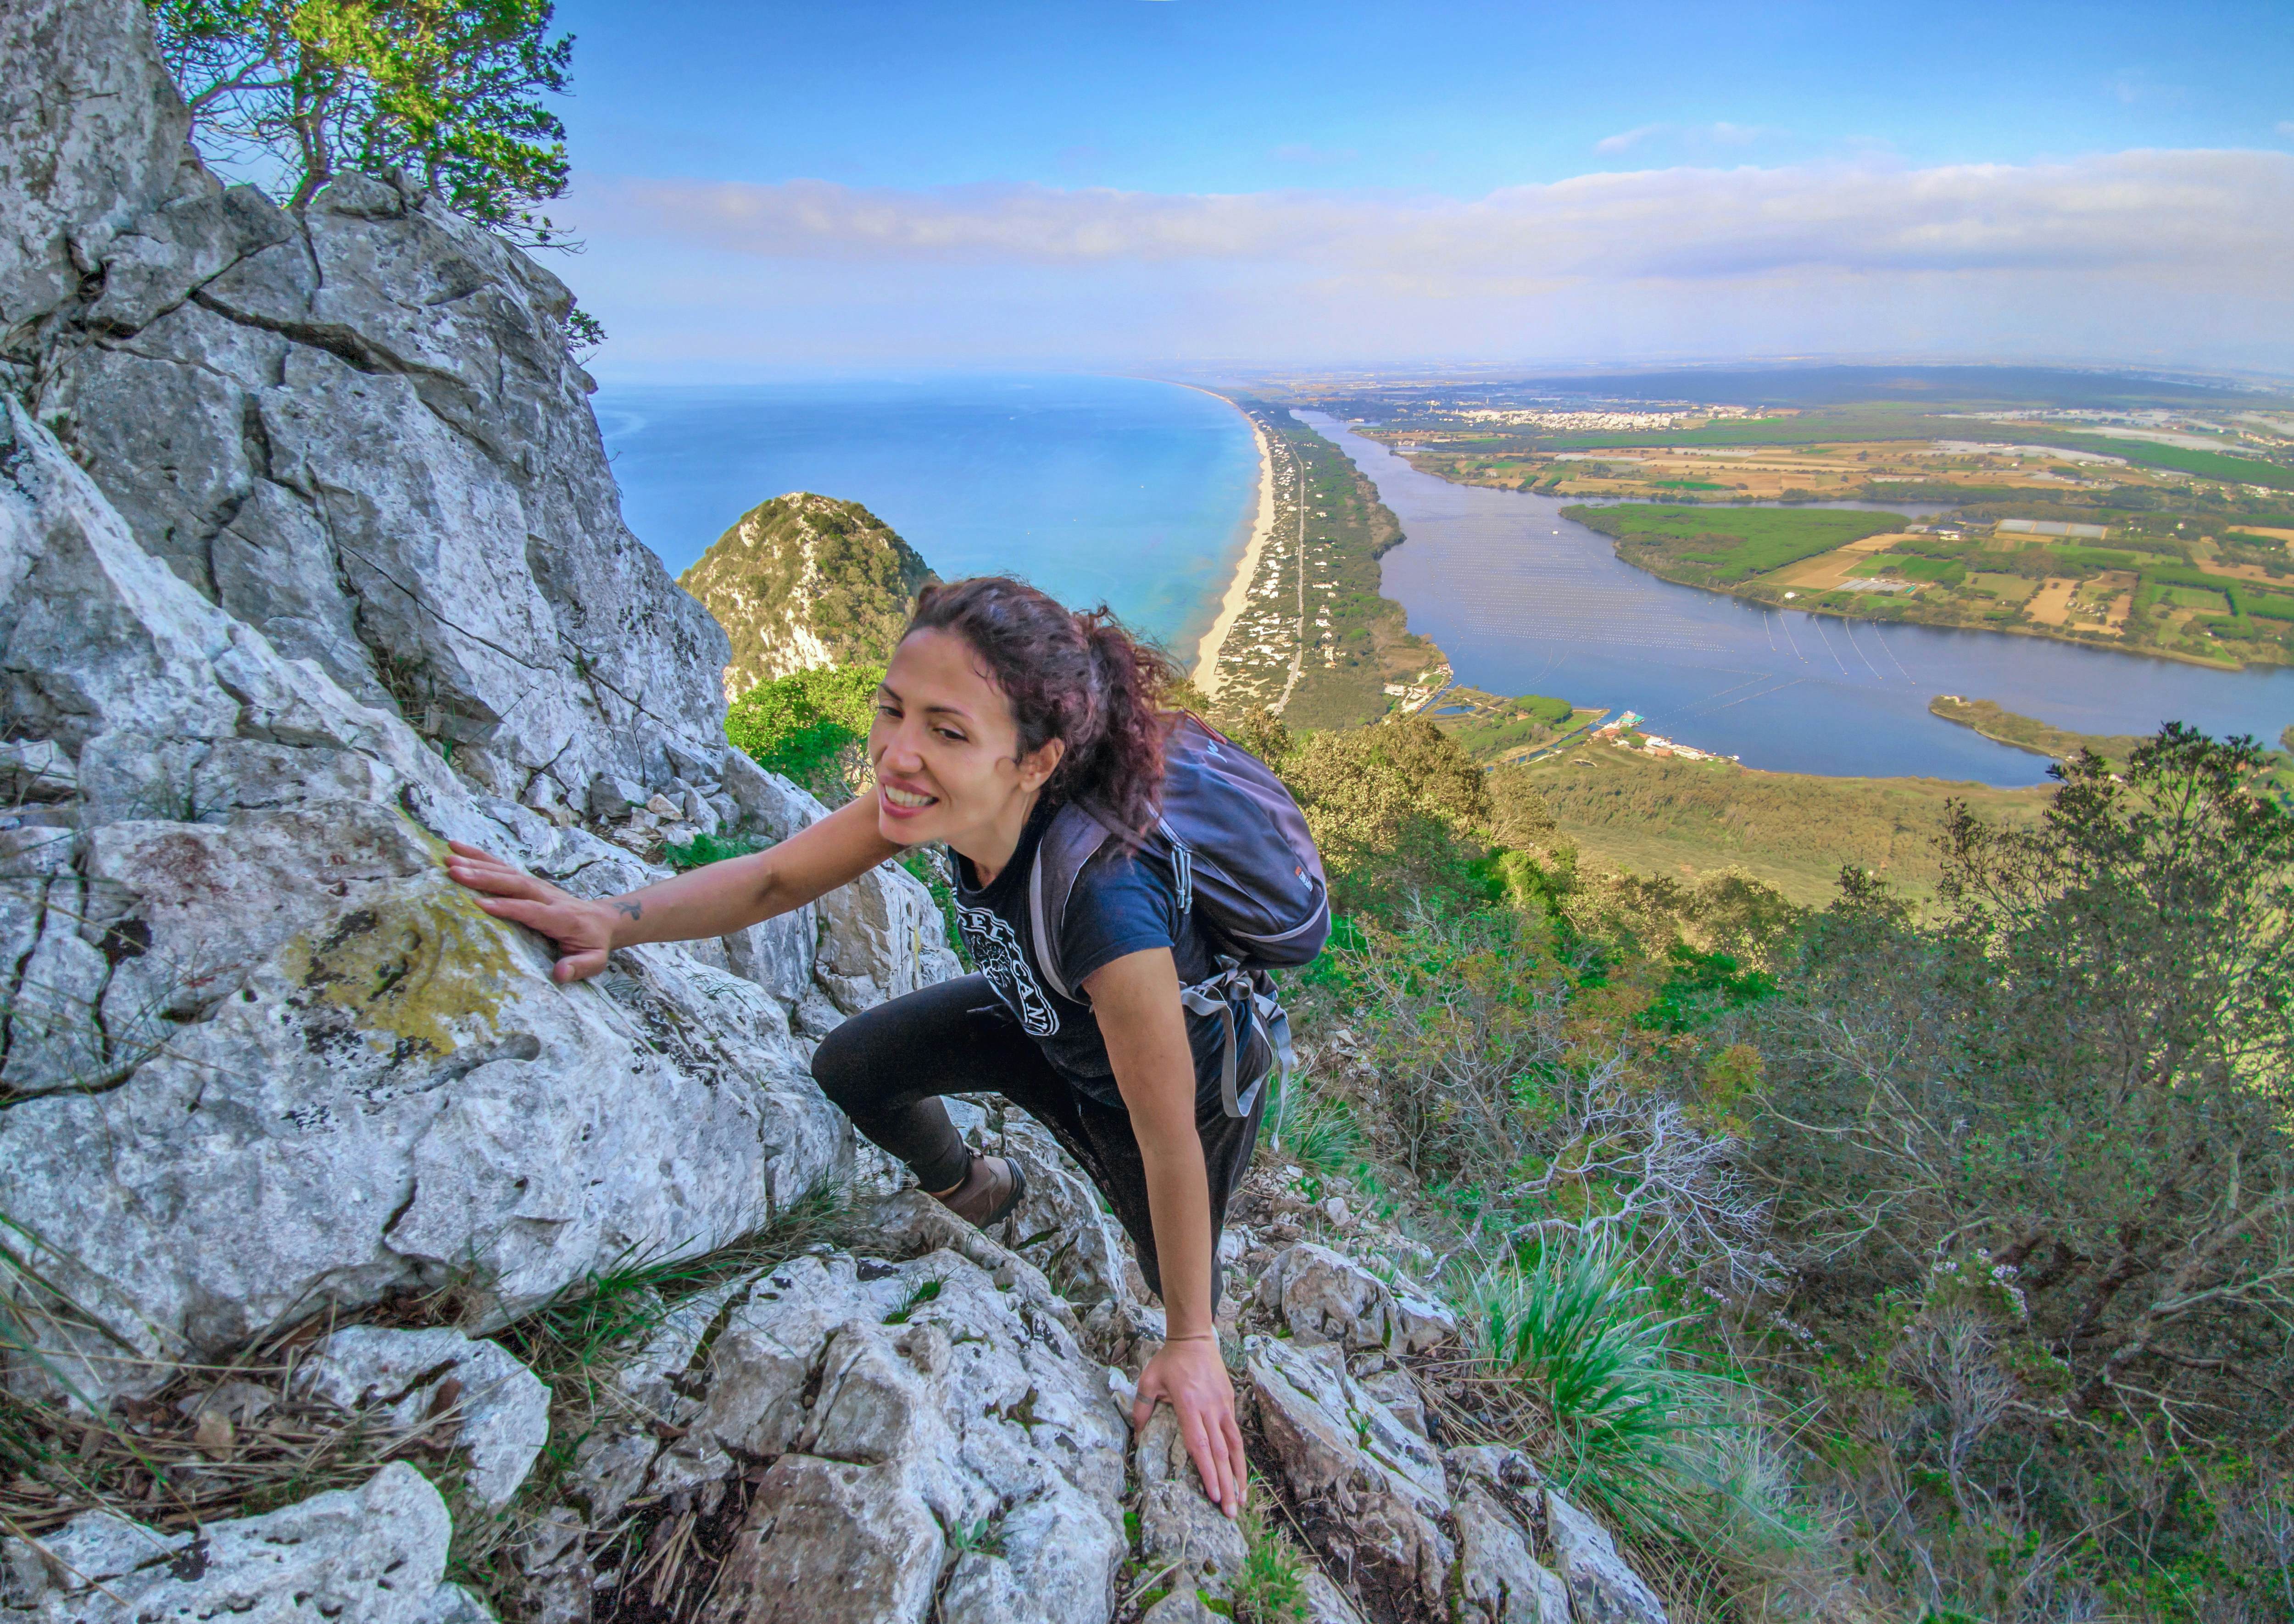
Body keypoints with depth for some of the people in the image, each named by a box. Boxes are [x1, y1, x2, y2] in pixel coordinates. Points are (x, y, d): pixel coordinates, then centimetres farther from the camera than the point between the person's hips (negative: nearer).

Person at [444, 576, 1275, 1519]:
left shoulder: (1108, 904, -47)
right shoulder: (938, 794, -29)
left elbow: (1169, 1140, -34)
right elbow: (775, 878, -13)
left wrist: (1191, 1343, -19)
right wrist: (613, 921, -30)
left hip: (1197, 1076, -5)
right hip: (1041, 1021, 5)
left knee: (1183, 1294, 17)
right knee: (852, 1070, 9)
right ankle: (970, 1192, 40)